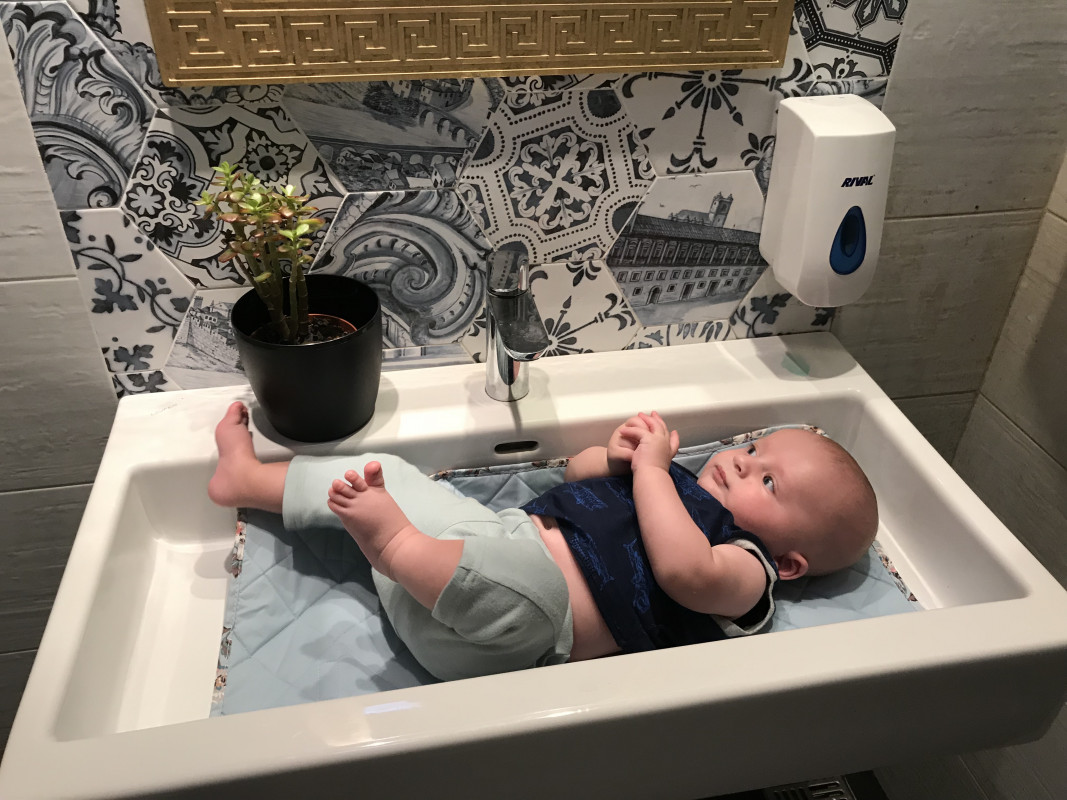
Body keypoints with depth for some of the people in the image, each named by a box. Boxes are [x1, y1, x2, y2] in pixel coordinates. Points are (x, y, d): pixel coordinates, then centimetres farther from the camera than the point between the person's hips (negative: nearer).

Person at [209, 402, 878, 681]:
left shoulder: (748, 570, -3)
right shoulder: (680, 485, 20)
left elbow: (683, 570, -28)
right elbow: (573, 477, 27)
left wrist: (649, 467, -17)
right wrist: (614, 457, 5)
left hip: (511, 642, -8)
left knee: (519, 571, -44)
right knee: (376, 471, 12)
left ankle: (395, 543, -30)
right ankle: (250, 478, 25)